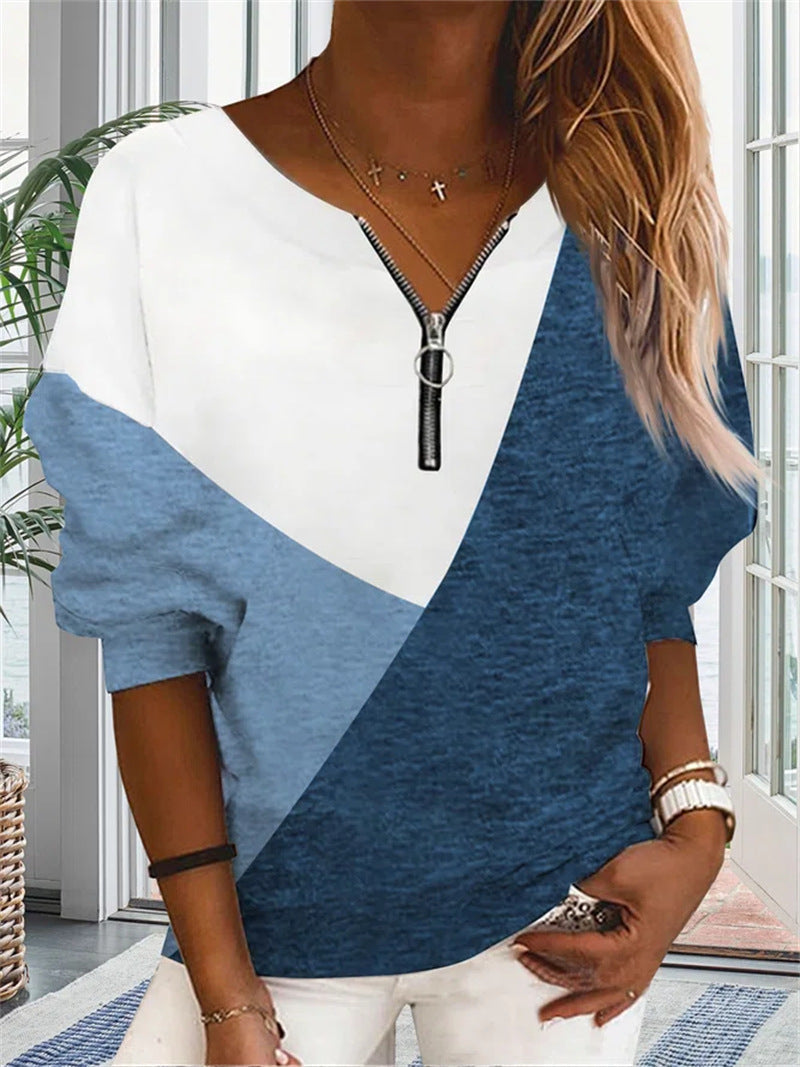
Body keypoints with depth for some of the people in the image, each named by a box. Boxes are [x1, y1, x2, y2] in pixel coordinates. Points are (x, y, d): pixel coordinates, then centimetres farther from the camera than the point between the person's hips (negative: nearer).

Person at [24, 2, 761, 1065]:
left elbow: (657, 577, 6)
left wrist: (695, 817, -9)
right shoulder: (164, 192, -9)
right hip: (277, 907, -1)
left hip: (566, 904, 2)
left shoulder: (625, 214, -3)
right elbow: (151, 626, -8)